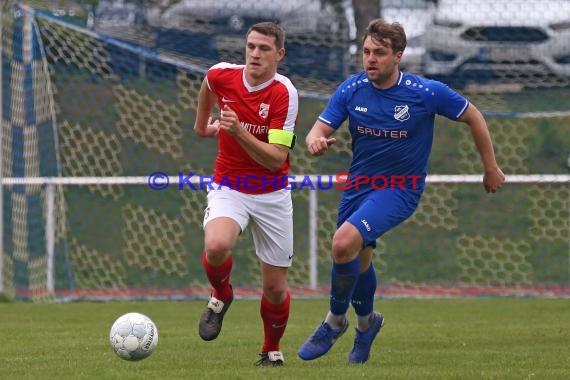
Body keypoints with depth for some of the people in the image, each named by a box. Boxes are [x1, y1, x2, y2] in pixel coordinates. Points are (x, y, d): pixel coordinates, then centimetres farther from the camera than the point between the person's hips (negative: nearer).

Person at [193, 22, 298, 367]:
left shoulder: (285, 94, -19)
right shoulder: (222, 75, -8)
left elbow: (276, 159, -24)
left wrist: (239, 131, -36)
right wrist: (202, 123, 31)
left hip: (272, 195, -1)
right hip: (228, 188, 2)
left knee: (275, 287, 4)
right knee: (216, 246, -31)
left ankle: (272, 349, 33)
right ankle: (221, 296, 2)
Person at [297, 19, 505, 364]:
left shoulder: (426, 92, -17)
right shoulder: (351, 90, -8)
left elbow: (473, 117, -3)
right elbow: (319, 130, -8)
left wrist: (491, 168, 4)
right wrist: (316, 142, -34)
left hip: (400, 189, -5)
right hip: (358, 184, 5)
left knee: (345, 242, -26)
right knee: (358, 260, 19)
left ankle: (335, 321, -4)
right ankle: (367, 322, 51)